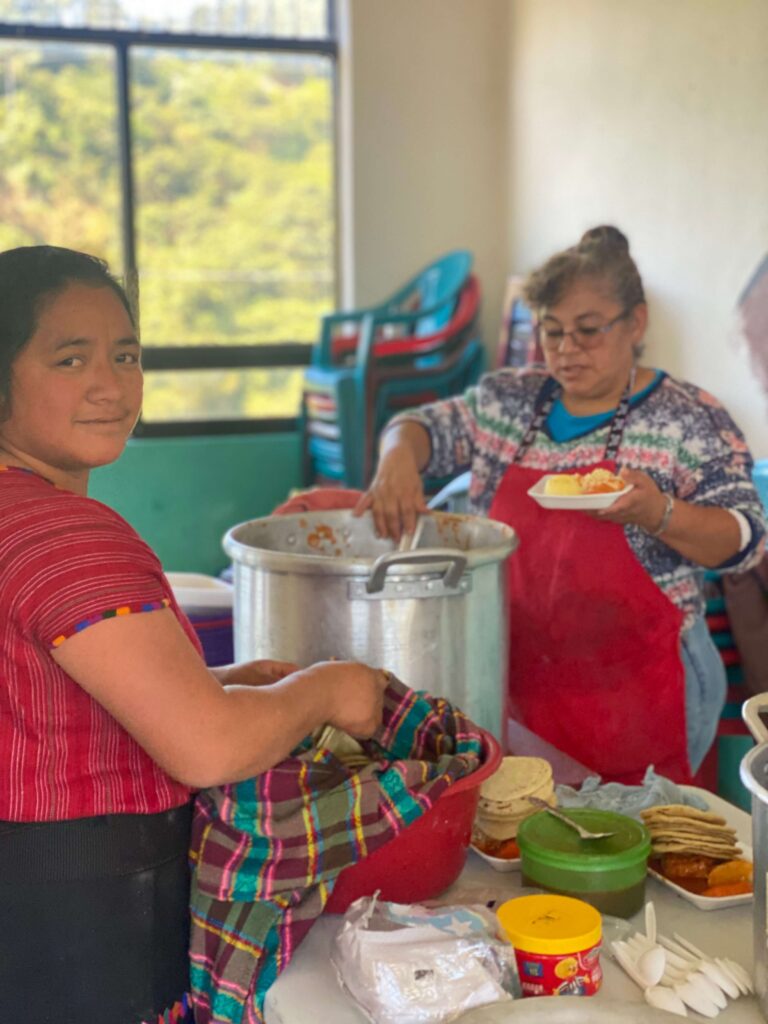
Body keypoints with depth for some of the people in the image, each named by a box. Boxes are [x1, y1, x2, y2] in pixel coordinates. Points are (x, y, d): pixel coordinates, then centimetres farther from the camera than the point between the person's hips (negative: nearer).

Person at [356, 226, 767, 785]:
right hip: (522, 684, 4)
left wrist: (657, 513, -29)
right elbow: (423, 426, 10)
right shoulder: (510, 399, 7)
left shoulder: (688, 418, -6)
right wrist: (398, 458, -15)